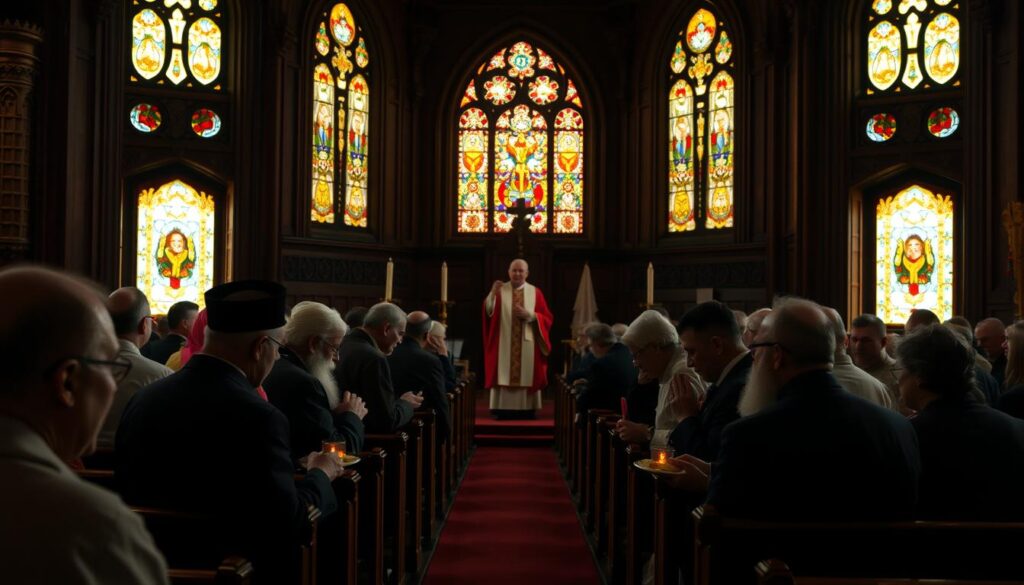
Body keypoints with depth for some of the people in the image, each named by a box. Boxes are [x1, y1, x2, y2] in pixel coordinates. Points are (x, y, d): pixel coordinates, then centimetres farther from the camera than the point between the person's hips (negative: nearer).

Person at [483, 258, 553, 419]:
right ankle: (504, 409, 0)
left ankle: (526, 409, 4)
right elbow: (488, 312, -8)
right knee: (504, 375, -4)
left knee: (527, 376, -1)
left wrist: (529, 315, -11)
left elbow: (547, 318, 3)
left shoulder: (535, 292, 7)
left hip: (528, 345, 1)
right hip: (504, 344, 0)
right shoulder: (500, 290, 6)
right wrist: (493, 293, -23)